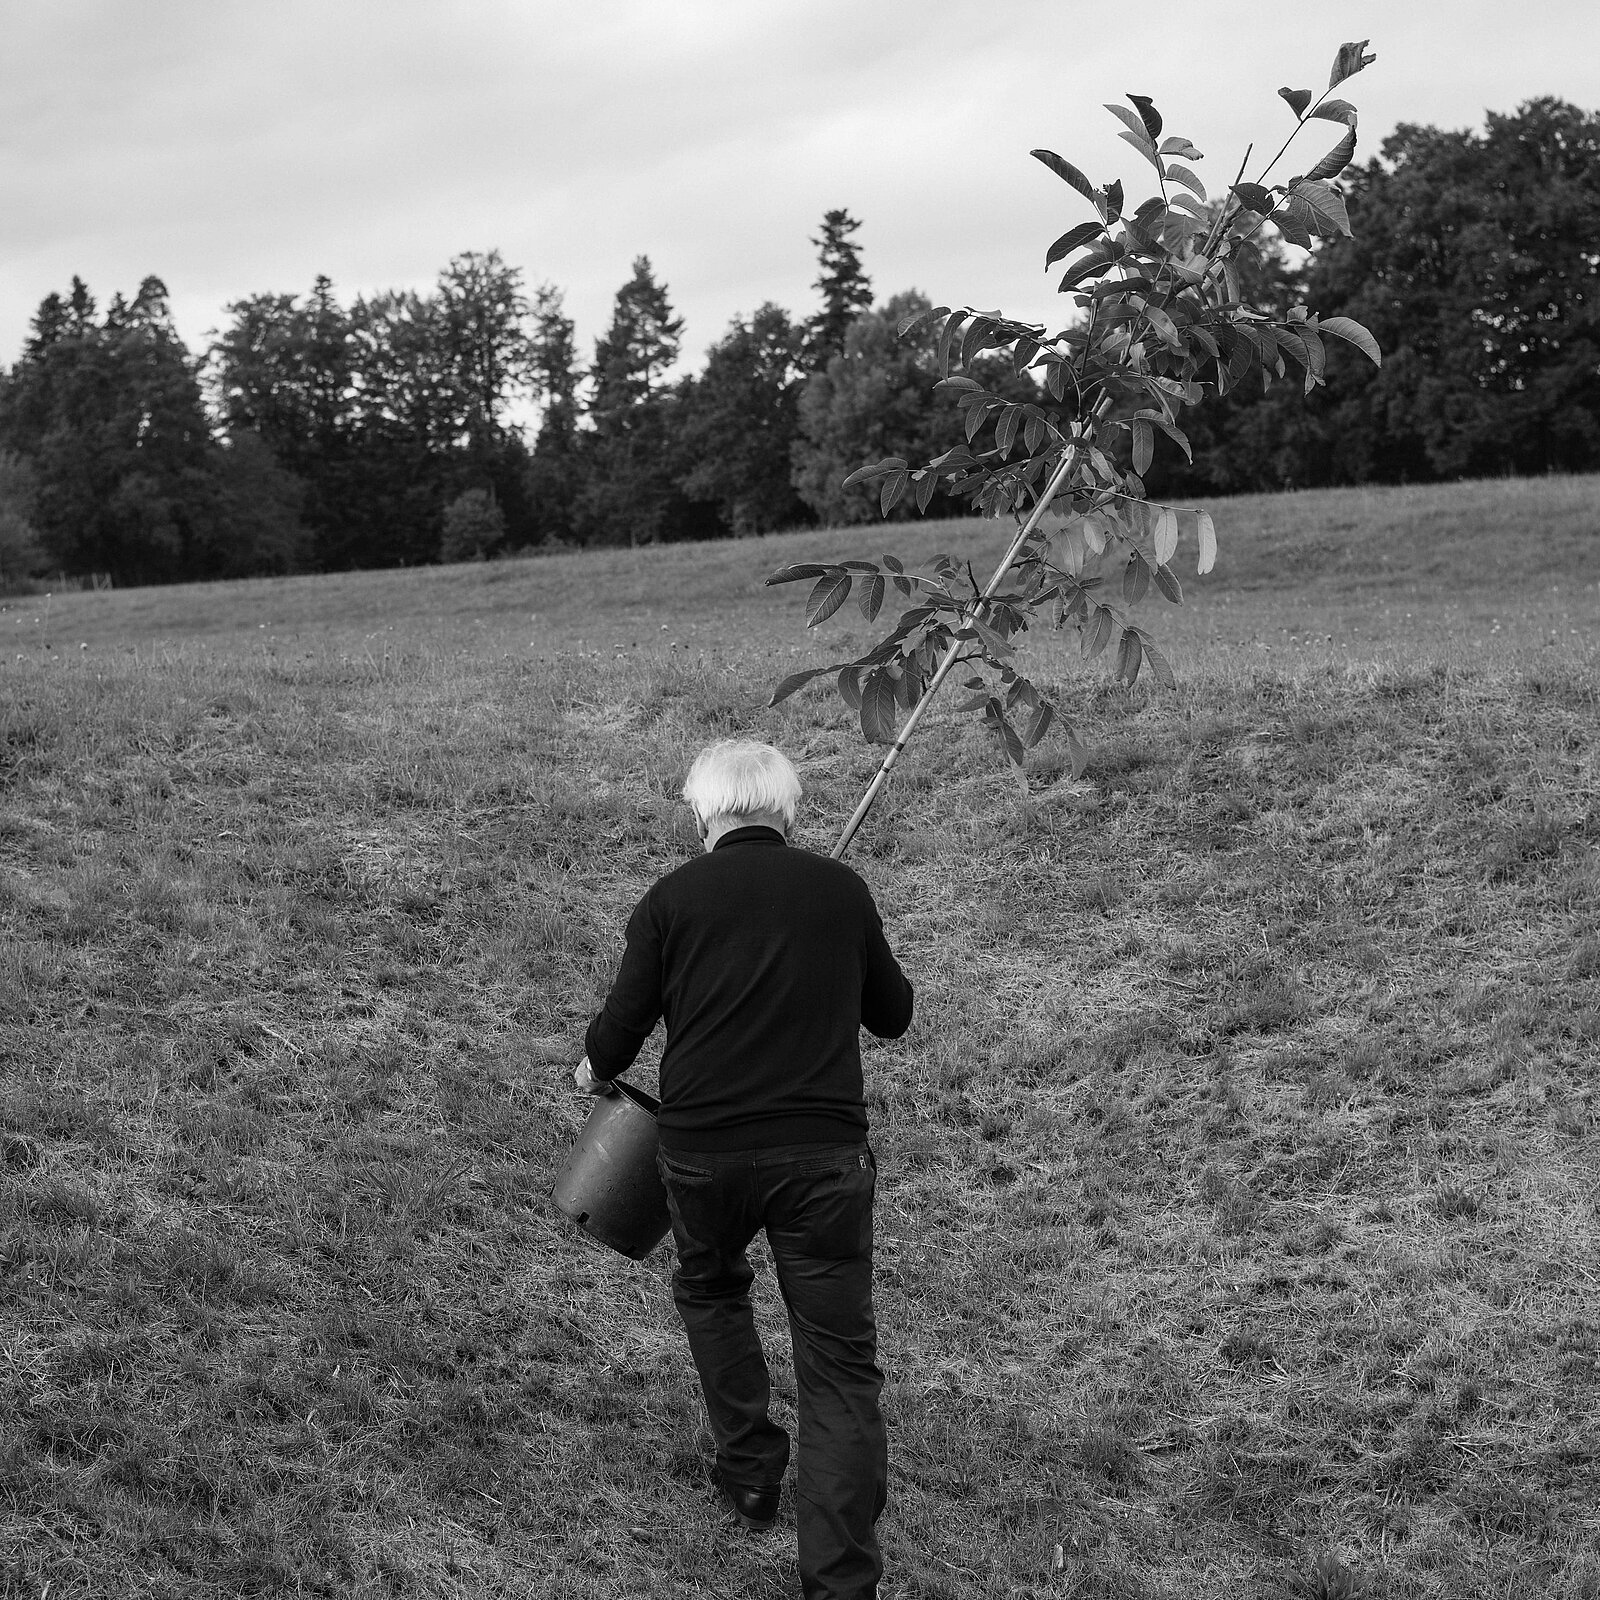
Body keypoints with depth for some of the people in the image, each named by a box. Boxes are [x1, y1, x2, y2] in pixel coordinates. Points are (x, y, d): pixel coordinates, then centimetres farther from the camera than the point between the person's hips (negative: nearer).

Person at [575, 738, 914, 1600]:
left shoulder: (674, 897, 0)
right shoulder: (842, 890, 5)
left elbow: (619, 1027, 0)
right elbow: (893, 1014, 17)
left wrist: (593, 1070, 22)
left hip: (703, 1149, 0)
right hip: (824, 1154, 0)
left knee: (709, 1289, 30)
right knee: (839, 1365, 3)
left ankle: (749, 1473, 32)